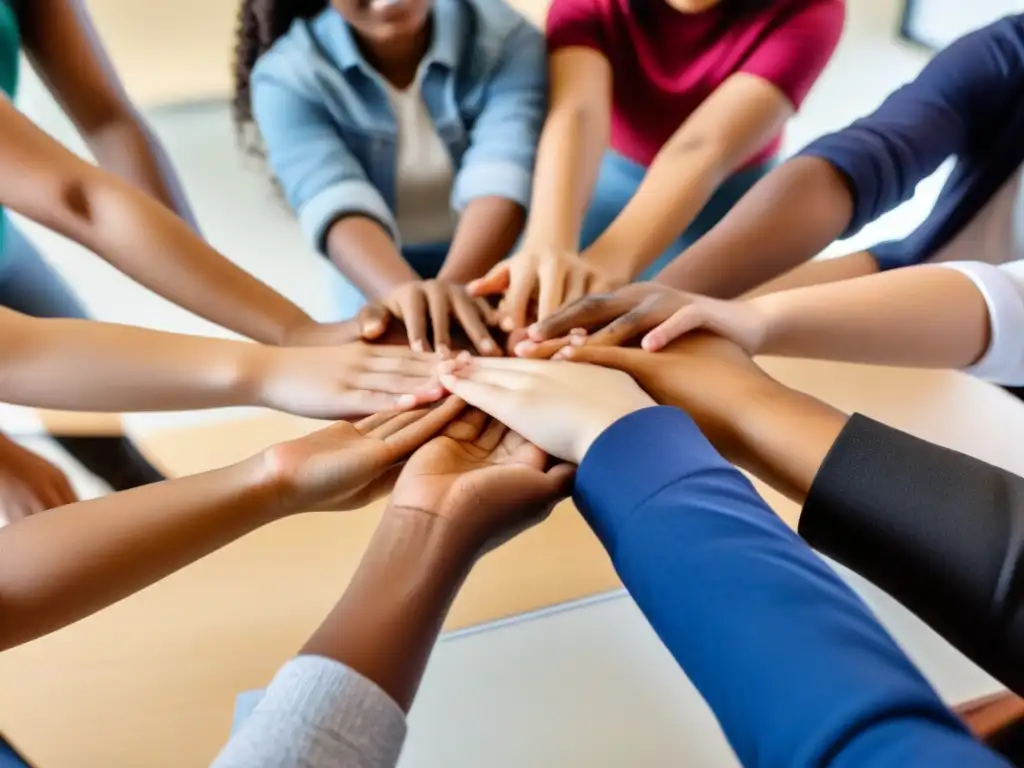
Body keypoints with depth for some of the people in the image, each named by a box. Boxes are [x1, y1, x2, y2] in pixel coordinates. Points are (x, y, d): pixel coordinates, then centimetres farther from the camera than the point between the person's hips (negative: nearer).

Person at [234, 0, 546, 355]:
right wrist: (405, 293, -47)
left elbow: (497, 181, -26)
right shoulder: (287, 76, -13)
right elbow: (338, 206, -28)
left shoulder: (507, 37, -12)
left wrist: (451, 286, -43)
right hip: (378, 301, 1)